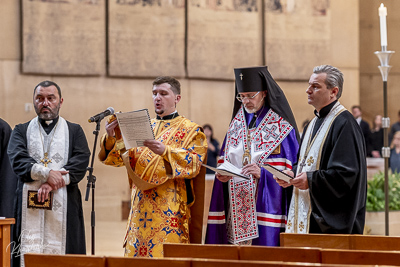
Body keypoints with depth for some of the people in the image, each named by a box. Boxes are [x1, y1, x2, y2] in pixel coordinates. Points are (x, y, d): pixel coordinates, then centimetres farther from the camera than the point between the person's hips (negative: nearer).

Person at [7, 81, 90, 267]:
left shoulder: (74, 131, 15)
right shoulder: (21, 131, 17)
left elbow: (81, 161, -1)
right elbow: (17, 159, -1)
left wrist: (56, 181, -15)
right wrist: (47, 173, -15)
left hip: (64, 208, 0)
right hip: (29, 206, 0)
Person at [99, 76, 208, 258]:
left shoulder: (190, 130, 4)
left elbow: (194, 163, -12)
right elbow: (117, 158, 9)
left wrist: (165, 151, -28)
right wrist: (111, 137, -12)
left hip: (169, 212, -5)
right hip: (141, 210, 5)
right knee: (136, 254, 1)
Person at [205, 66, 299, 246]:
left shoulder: (281, 127, -2)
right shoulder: (237, 125, 14)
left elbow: (290, 171, -7)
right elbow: (225, 162, 17)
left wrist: (262, 173, -22)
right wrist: (222, 175, -4)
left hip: (265, 208, -5)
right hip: (236, 209, 5)